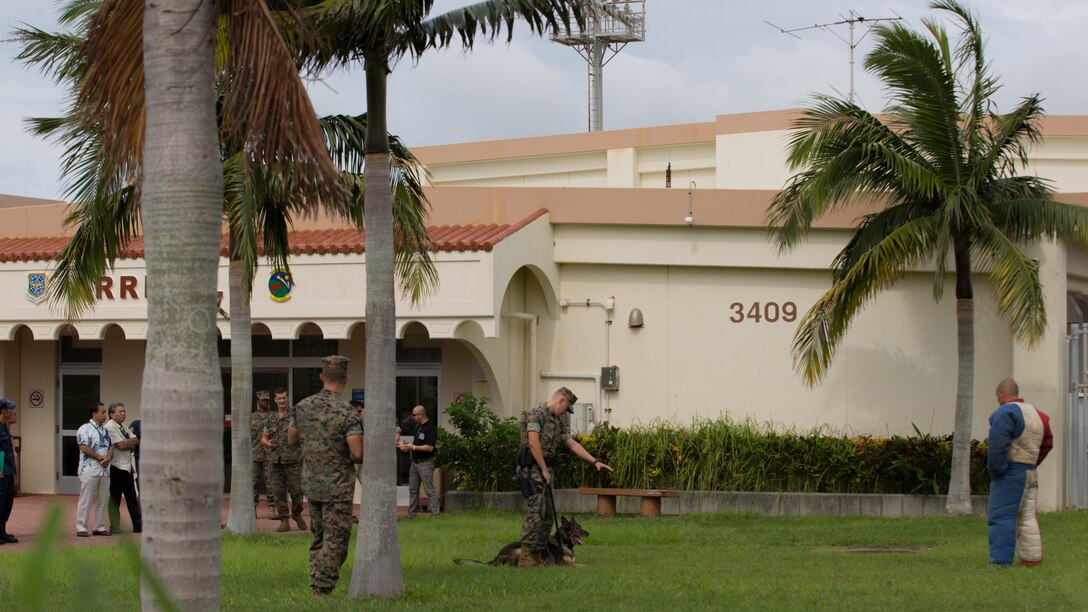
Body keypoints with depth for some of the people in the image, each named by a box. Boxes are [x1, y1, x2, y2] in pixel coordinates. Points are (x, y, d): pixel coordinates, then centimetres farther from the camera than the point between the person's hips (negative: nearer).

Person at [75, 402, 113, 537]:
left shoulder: (105, 430, 18)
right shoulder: (85, 429, -7)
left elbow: (111, 447, 16)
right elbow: (84, 448, -16)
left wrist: (108, 458, -5)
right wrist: (100, 458, -11)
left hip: (104, 470, 7)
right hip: (89, 470, -7)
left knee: (102, 501, 9)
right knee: (85, 500, -5)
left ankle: (99, 527, 16)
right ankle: (81, 528, -2)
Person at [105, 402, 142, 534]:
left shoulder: (124, 428, 18)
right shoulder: (109, 427, -10)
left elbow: (136, 441, 10)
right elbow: (121, 445, -17)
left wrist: (126, 443, -8)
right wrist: (130, 443, 1)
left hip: (128, 466, 8)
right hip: (116, 467, -8)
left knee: (132, 498, 8)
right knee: (115, 499, -1)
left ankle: (138, 526, 9)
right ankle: (115, 527, 4)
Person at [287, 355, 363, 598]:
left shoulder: (303, 407, 1)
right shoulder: (346, 412, -17)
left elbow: (291, 439, 16)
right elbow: (357, 453, -23)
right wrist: (356, 459, -1)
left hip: (311, 485, 6)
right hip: (338, 487, -6)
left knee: (319, 538, 18)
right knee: (335, 542, 0)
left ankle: (317, 585, 19)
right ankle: (323, 590, -4)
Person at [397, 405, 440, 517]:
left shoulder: (430, 428, -14)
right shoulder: (417, 427, 15)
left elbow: (430, 447, -21)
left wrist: (413, 447, -18)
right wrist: (406, 445, 9)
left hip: (425, 463, -9)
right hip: (415, 462, 9)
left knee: (429, 490, -9)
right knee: (413, 490, 12)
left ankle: (435, 514, -7)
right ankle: (411, 514, 19)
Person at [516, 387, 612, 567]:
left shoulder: (557, 422, 20)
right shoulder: (537, 414, -9)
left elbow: (572, 444, 22)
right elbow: (533, 442, -19)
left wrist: (595, 461, 16)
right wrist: (544, 470, -17)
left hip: (544, 471, 10)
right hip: (532, 469, -10)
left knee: (548, 515, 8)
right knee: (537, 510, -18)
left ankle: (537, 556, 12)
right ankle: (526, 557, -20)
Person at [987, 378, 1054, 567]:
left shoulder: (1005, 413, -13)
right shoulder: (1035, 413, 15)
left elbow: (998, 445, -22)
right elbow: (1047, 443, 22)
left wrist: (994, 470, -13)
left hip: (1010, 472, -9)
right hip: (1030, 472, 9)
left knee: (1000, 517, -8)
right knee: (1027, 517, 13)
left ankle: (1000, 561, -13)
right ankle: (1032, 558, 12)